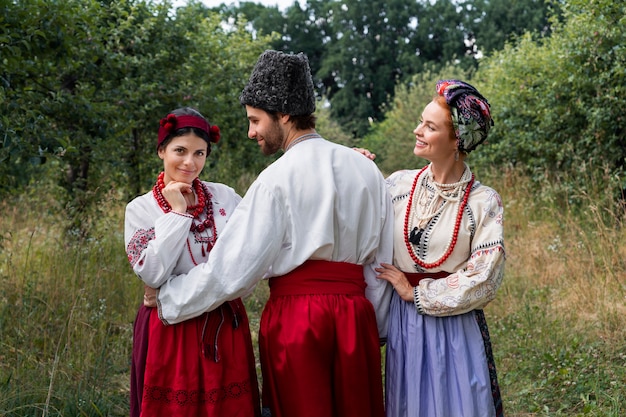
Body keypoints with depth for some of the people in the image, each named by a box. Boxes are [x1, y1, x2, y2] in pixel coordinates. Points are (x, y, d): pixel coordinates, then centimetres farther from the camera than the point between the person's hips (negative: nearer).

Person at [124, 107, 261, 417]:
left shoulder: (225, 197, 4)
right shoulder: (141, 209, -1)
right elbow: (153, 274, -14)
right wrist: (177, 213, -11)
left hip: (226, 328, 2)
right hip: (170, 332, -2)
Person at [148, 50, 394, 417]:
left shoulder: (276, 179, -9)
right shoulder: (366, 169, 6)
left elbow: (232, 268, -10)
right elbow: (382, 259, 10)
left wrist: (166, 297, 2)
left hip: (295, 314, -4)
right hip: (356, 313, 4)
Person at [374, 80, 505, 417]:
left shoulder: (483, 202, -9)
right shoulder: (399, 185, -1)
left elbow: (483, 280, -13)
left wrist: (415, 292, -10)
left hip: (455, 326, -3)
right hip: (403, 323, 3)